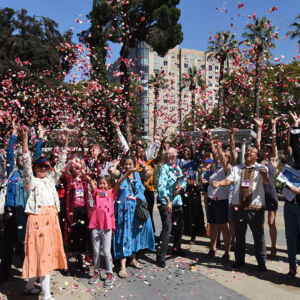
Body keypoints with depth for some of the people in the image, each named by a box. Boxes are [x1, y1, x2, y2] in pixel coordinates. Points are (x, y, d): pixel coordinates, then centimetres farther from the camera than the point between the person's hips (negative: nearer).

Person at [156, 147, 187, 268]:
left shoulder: (178, 168, 13)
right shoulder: (164, 168, -10)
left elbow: (184, 181, 13)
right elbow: (161, 186, -18)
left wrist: (181, 187, -9)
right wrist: (168, 200, -23)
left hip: (177, 200, 8)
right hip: (165, 202, -8)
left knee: (179, 225, 17)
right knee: (167, 227, -15)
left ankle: (176, 248, 39)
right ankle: (160, 256, -9)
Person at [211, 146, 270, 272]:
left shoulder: (261, 168, 1)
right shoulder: (236, 168, 11)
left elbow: (267, 180, -18)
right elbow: (229, 180, -2)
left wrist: (265, 175, -42)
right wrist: (219, 183, -22)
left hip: (255, 207, -3)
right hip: (238, 206, 3)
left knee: (258, 236, 3)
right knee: (239, 235, 13)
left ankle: (261, 262, 18)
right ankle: (239, 259, 28)